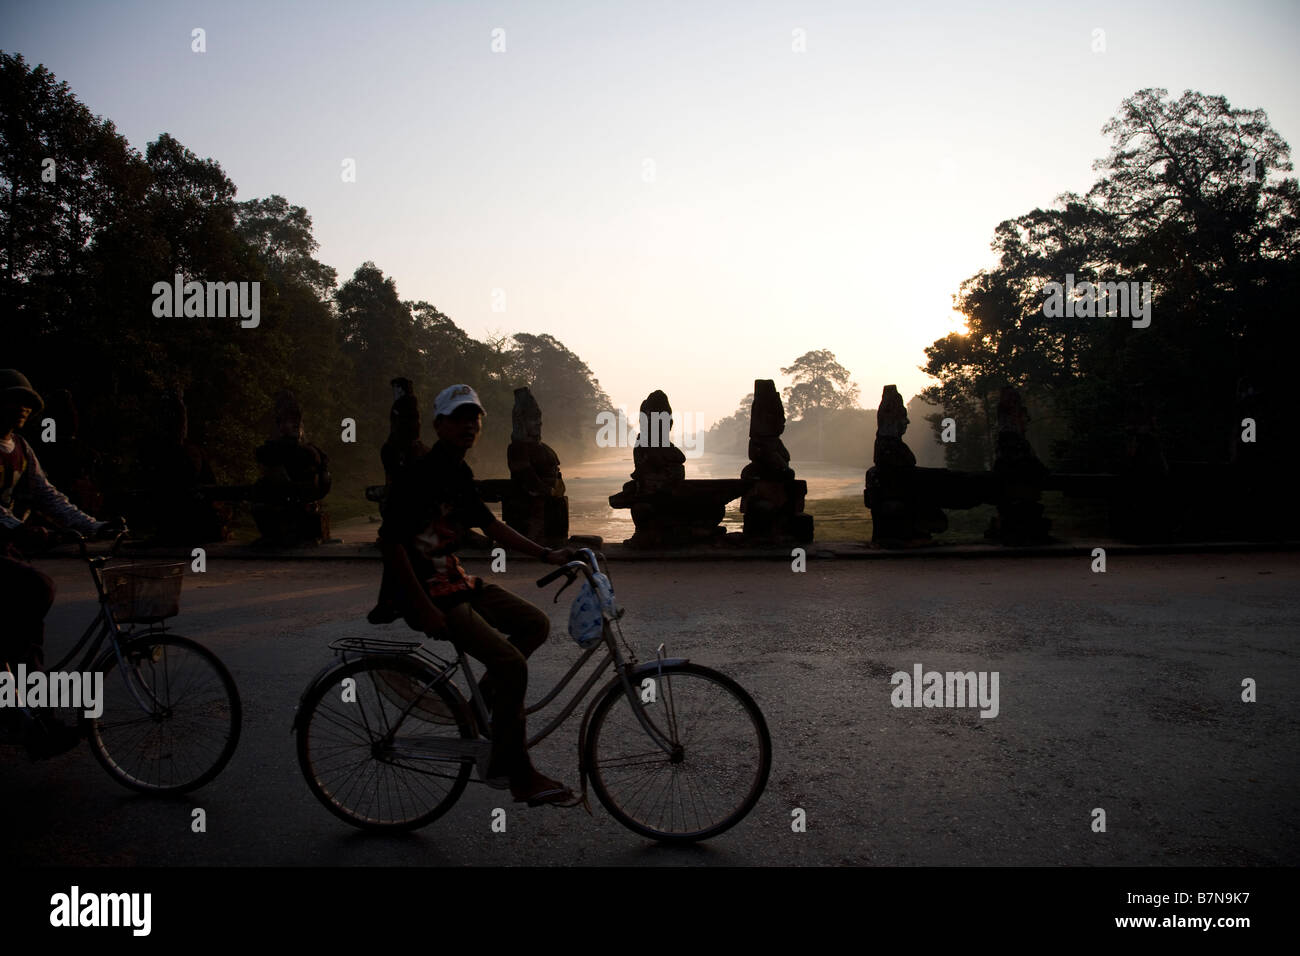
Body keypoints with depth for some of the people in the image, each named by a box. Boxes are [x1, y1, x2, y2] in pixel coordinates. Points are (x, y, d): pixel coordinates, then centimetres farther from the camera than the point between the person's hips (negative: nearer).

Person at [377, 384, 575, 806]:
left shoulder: (460, 473, 11)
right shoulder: (419, 475, -17)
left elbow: (489, 524, 18)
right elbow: (391, 542, -20)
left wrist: (547, 554, 11)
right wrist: (425, 608, -22)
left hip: (459, 583, 9)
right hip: (428, 595, -9)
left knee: (535, 623, 7)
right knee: (511, 665, -17)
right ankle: (516, 775, -4)